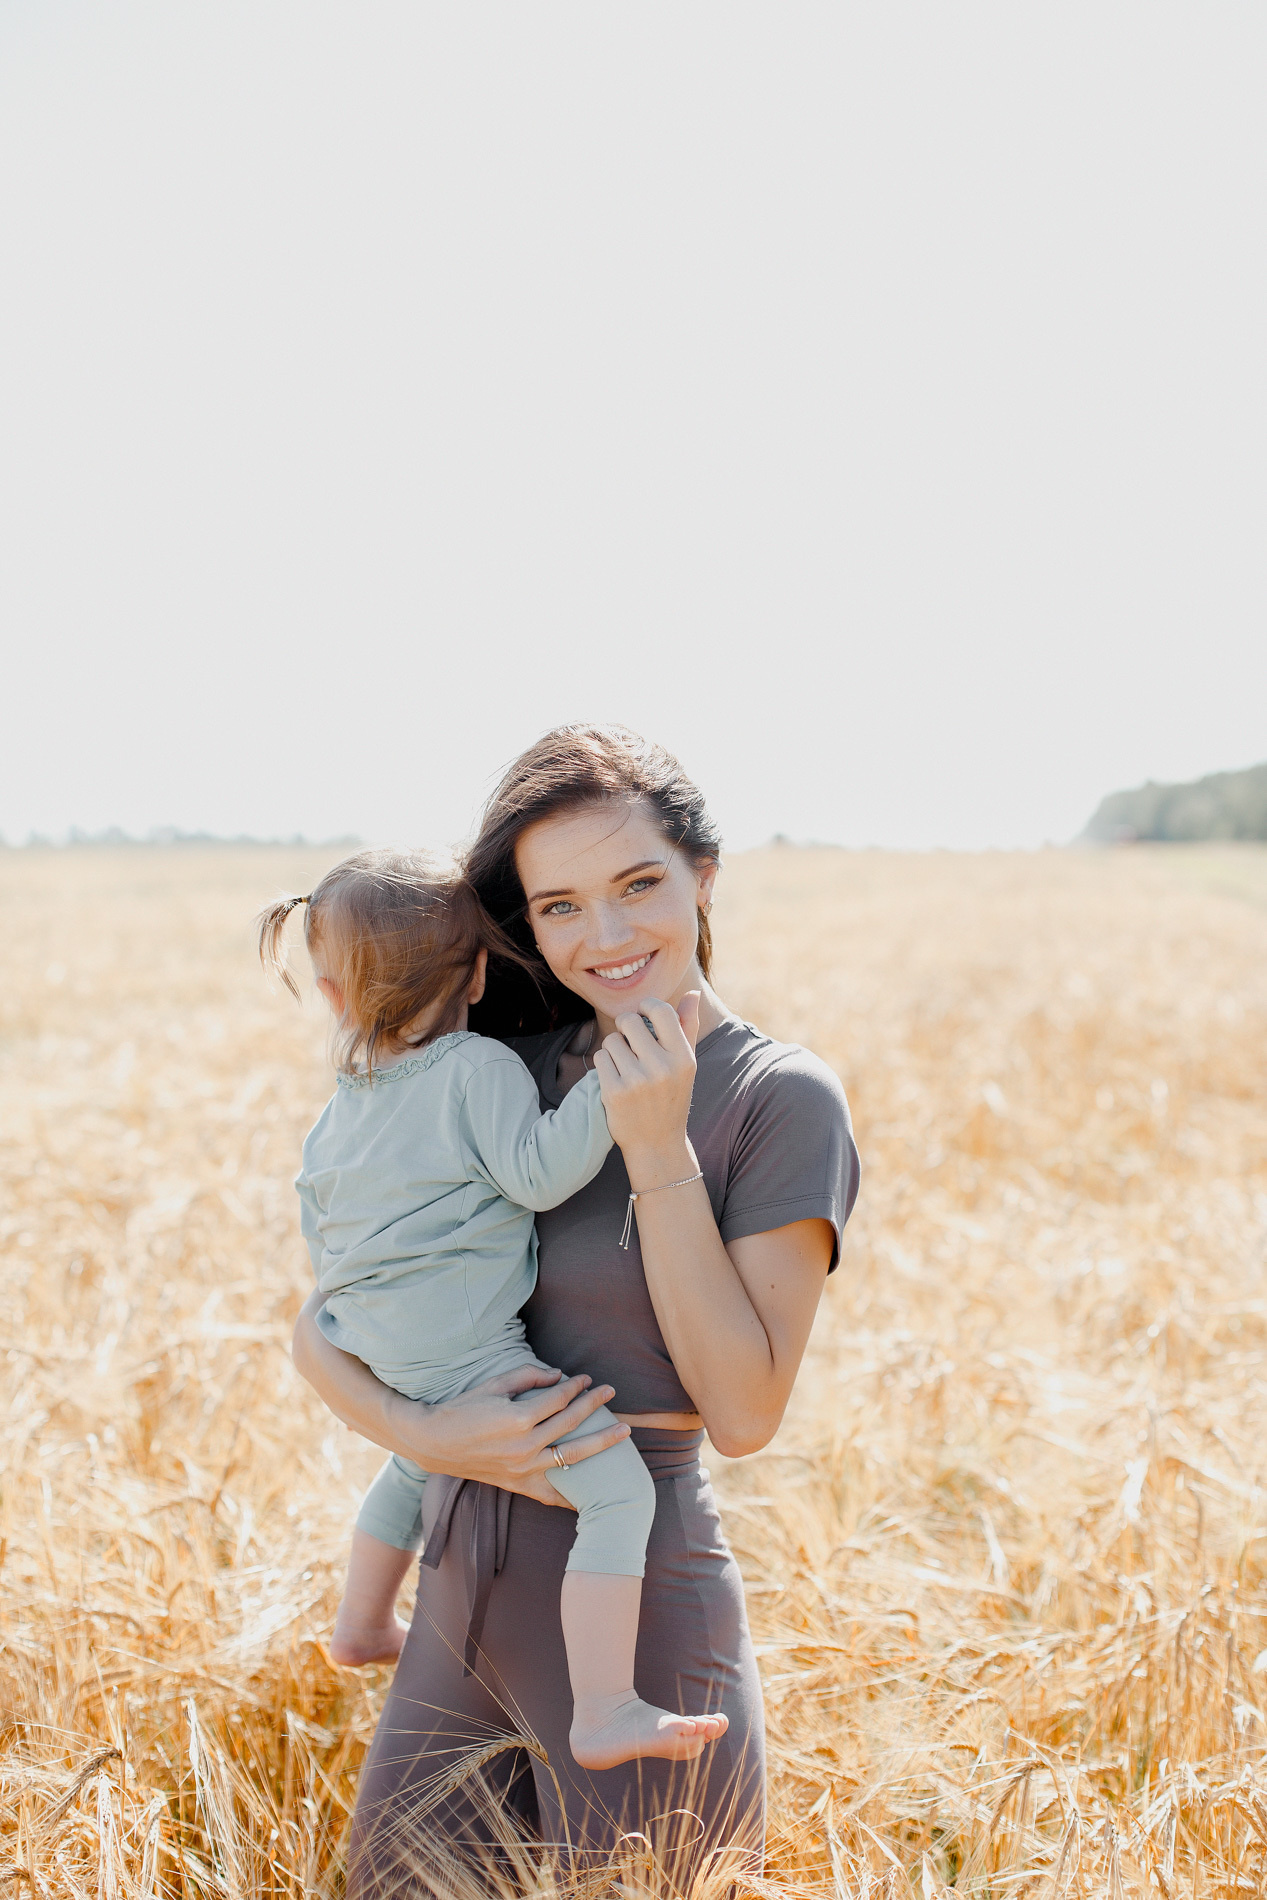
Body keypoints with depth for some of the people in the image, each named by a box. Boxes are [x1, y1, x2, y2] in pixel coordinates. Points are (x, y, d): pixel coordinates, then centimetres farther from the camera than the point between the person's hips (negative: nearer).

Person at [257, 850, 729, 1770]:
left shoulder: (351, 1093, 12)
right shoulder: (478, 1067, -13)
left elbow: (313, 1198, 24)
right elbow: (534, 1171, -24)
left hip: (376, 1349, 10)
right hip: (459, 1356, -10)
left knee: (415, 1463, 39)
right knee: (619, 1487, -16)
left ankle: (364, 1626, 58)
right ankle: (606, 1714, -25)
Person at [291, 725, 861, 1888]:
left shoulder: (781, 1100, -9)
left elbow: (745, 1411, -15)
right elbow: (320, 1326, 5)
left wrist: (657, 1145, -18)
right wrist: (425, 1434, -15)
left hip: (640, 1619, -5)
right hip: (465, 1600, 5)